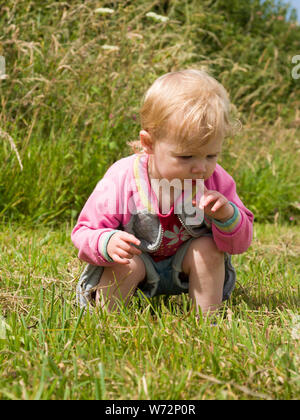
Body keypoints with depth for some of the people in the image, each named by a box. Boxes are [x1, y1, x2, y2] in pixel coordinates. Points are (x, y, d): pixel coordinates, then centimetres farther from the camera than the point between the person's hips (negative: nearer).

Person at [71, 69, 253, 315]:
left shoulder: (215, 181, -19)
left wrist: (228, 216, -36)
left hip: (183, 267, 3)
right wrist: (107, 243, -44)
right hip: (136, 258, -2)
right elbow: (83, 233, -20)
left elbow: (241, 244, -14)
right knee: (127, 264, -31)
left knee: (208, 248, -23)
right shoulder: (122, 181, -27)